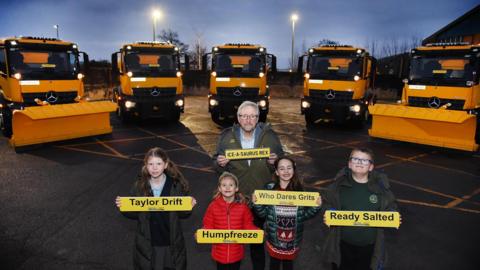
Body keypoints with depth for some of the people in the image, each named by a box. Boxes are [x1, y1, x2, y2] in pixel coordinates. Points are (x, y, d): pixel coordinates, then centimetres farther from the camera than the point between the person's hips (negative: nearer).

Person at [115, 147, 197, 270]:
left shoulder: (176, 186, -11)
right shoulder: (139, 186, -8)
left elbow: (182, 214, -2)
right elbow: (135, 214, 3)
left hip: (171, 244, -1)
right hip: (146, 245, 1)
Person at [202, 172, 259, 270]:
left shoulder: (243, 206, -7)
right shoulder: (213, 206, -9)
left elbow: (248, 225, -1)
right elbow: (208, 227, -3)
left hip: (236, 253, 0)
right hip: (220, 253, 0)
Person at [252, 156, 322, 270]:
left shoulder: (299, 189, -6)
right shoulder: (270, 188, -9)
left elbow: (304, 215, -1)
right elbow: (263, 213, -6)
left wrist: (316, 207, -17)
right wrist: (257, 203, -24)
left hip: (292, 238, 1)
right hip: (274, 237, -1)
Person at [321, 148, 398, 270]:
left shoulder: (380, 186, -7)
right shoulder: (339, 184, -9)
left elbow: (391, 207, 7)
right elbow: (326, 203, 2)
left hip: (369, 246, 1)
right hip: (343, 245, 0)